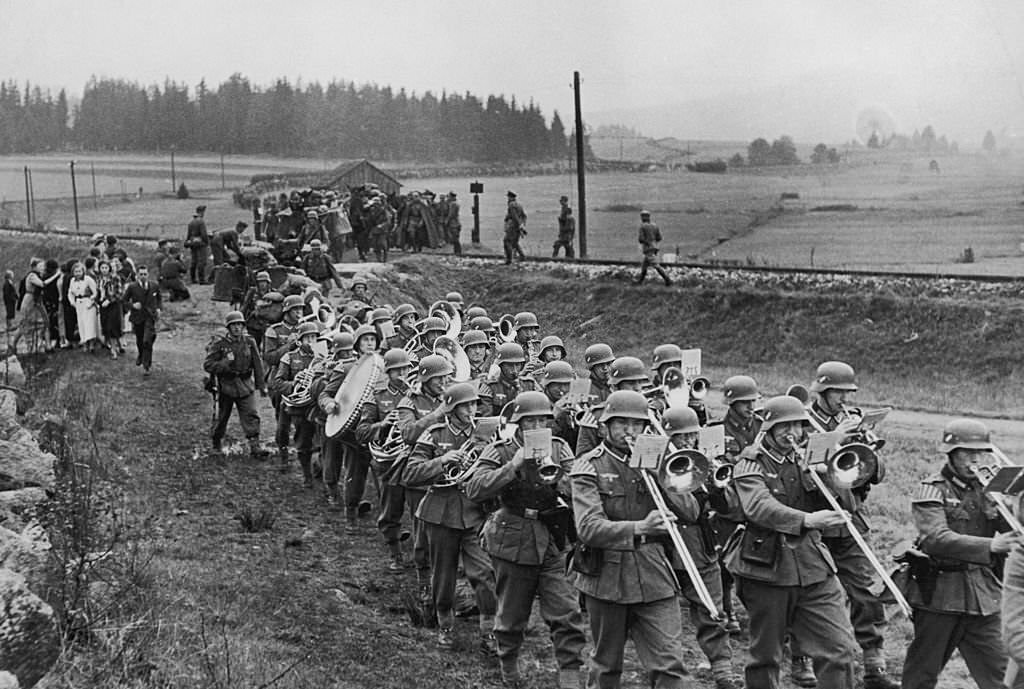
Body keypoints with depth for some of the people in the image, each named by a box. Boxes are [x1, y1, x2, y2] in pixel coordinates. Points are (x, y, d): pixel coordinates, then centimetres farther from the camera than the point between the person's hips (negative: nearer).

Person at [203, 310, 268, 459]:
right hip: (226, 386, -1)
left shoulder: (249, 342, 1)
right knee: (222, 416, 12)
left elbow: (257, 365, 8)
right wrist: (225, 364, -23)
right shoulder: (219, 344, -8)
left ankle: (254, 447, -9)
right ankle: (215, 442, 35)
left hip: (245, 385, 2)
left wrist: (261, 385, 9)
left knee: (251, 416, -8)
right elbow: (207, 365, -10)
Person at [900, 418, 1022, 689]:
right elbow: (935, 539, -24)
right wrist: (990, 546, -34)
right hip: (939, 593, -4)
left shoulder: (988, 489, 10)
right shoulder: (933, 490, -7)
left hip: (983, 596, 4)